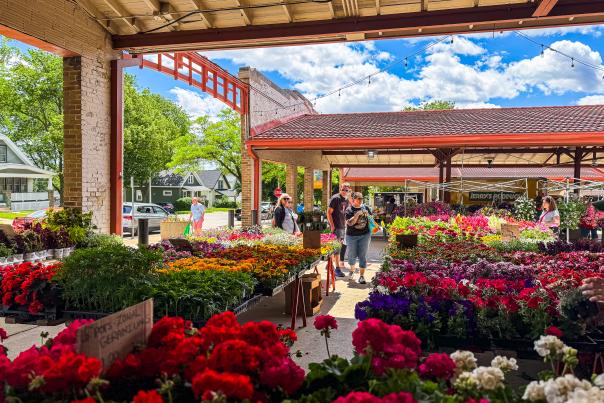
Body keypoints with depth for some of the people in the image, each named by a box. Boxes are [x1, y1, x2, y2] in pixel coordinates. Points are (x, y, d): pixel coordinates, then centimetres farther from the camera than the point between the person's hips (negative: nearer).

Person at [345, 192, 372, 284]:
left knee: (362, 255, -1)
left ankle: (362, 276, 6)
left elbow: (371, 218, 18)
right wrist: (357, 214, -26)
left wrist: (367, 215, -5)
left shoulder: (365, 207, 4)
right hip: (352, 236, -1)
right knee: (352, 255, 9)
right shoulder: (349, 210, -8)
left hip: (364, 235, 2)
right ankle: (352, 270, 38)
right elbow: (349, 223, -19)